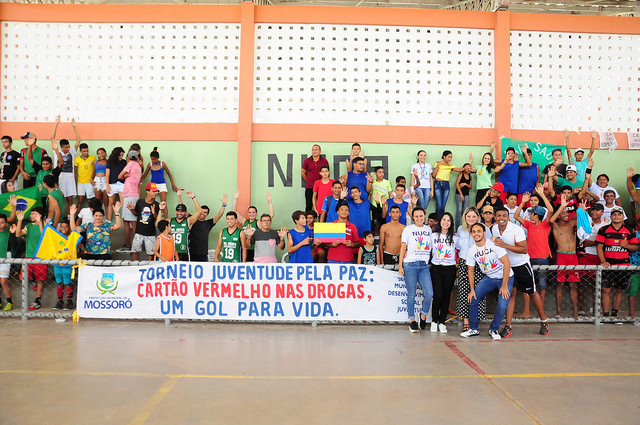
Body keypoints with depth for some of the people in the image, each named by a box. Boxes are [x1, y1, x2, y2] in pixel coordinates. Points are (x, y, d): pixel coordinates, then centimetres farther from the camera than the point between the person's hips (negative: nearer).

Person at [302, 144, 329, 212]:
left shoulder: (324, 161, 3)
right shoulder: (307, 161, 3)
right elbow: (303, 172, 14)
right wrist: (308, 181, 10)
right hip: (309, 187, 0)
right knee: (309, 205, 4)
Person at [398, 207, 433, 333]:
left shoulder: (429, 229, 15)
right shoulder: (408, 229, 6)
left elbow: (431, 246, 21)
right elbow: (403, 247, 3)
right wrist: (400, 265, -3)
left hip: (424, 266, 3)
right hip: (410, 265, -3)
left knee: (429, 293, -8)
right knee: (411, 294, 0)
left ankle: (423, 315, 15)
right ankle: (412, 320, 11)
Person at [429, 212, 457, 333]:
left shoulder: (454, 237, 7)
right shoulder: (433, 236, 5)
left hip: (450, 269, 1)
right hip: (436, 268, -1)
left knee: (446, 296, 2)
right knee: (438, 295, -9)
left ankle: (442, 322, 12)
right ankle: (434, 321, 6)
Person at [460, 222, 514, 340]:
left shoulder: (494, 244, -21)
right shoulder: (471, 251, -5)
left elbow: (507, 263, -22)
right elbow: (470, 270, 6)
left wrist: (504, 285, -22)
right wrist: (472, 289, -1)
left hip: (505, 277, -5)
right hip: (489, 278, 5)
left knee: (502, 306, -19)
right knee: (472, 299, -7)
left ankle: (494, 330, 8)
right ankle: (473, 329, 12)